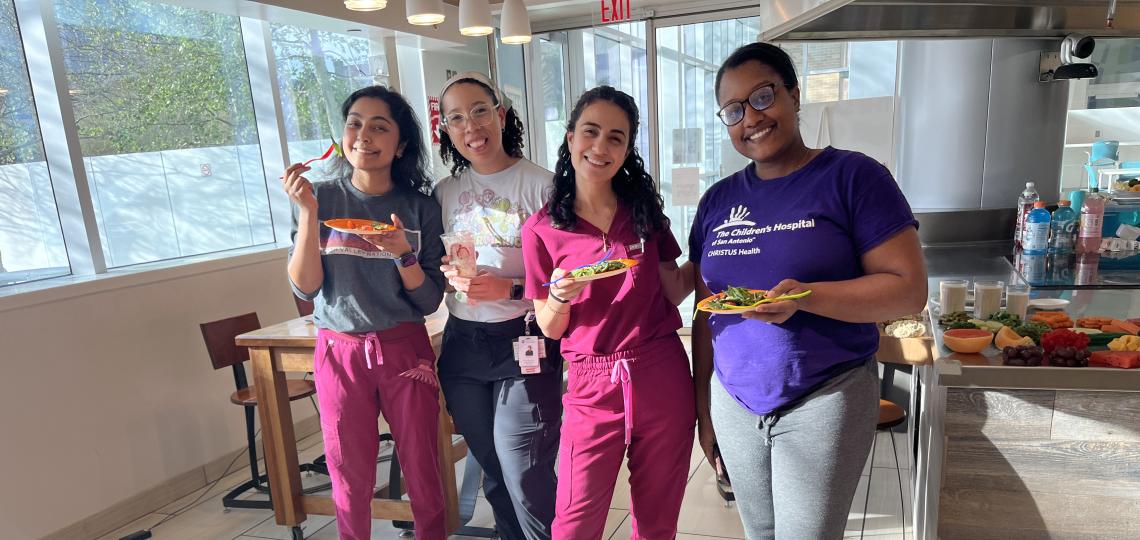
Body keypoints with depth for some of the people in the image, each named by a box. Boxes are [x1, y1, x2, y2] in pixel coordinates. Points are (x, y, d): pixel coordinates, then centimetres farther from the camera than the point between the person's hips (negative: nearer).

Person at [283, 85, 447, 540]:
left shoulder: (419, 208, -2)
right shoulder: (321, 198, -1)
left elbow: (429, 302, -3)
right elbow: (305, 287, -7)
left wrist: (404, 253, -21)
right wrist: (307, 212, -16)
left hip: (405, 350, 0)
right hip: (339, 352, 1)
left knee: (422, 472, 8)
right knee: (350, 478, 12)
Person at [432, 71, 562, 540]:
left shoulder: (540, 186, -8)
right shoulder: (445, 193, 7)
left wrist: (509, 289, -21)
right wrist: (446, 273, -7)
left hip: (523, 344, -5)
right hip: (463, 345, 5)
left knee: (526, 481, -1)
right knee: (494, 473, 17)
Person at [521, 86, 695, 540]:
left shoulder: (644, 209, 3)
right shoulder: (542, 229, -3)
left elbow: (673, 292, 8)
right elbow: (549, 328, 1)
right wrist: (560, 295, -18)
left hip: (663, 378, 2)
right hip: (593, 386, -2)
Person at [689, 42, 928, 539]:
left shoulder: (854, 177, -8)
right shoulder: (717, 201, 6)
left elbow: (909, 289, -12)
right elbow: (705, 315, 9)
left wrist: (806, 296, -27)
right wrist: (702, 405, 11)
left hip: (823, 402, -4)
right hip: (735, 404, 5)